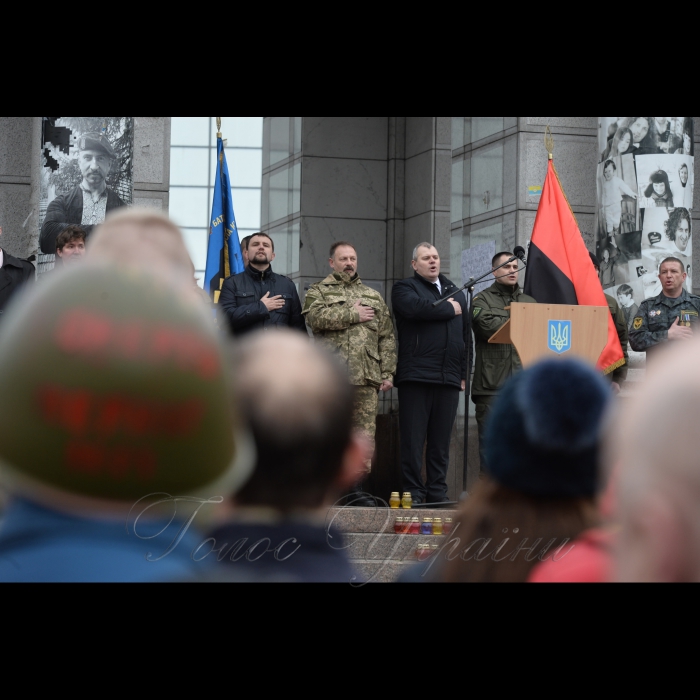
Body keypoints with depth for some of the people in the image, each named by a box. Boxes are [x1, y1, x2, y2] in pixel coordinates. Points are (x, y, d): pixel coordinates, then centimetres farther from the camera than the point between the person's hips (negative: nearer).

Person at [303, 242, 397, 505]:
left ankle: (358, 487, 6)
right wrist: (353, 314, -5)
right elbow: (316, 317, -12)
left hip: (366, 376, 3)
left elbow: (387, 337, 16)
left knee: (365, 432, 0)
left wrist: (388, 372, 6)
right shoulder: (318, 292, 11)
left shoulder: (373, 297, 21)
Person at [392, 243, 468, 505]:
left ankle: (437, 492, 11)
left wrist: (464, 373, 10)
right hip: (416, 376, -4)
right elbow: (416, 307, -19)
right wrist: (450, 310, -5)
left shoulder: (456, 293, 21)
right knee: (413, 439, -4)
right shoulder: (405, 288, 5)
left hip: (448, 378, 5)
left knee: (441, 442, 6)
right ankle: (413, 493, 0)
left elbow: (466, 336, 19)